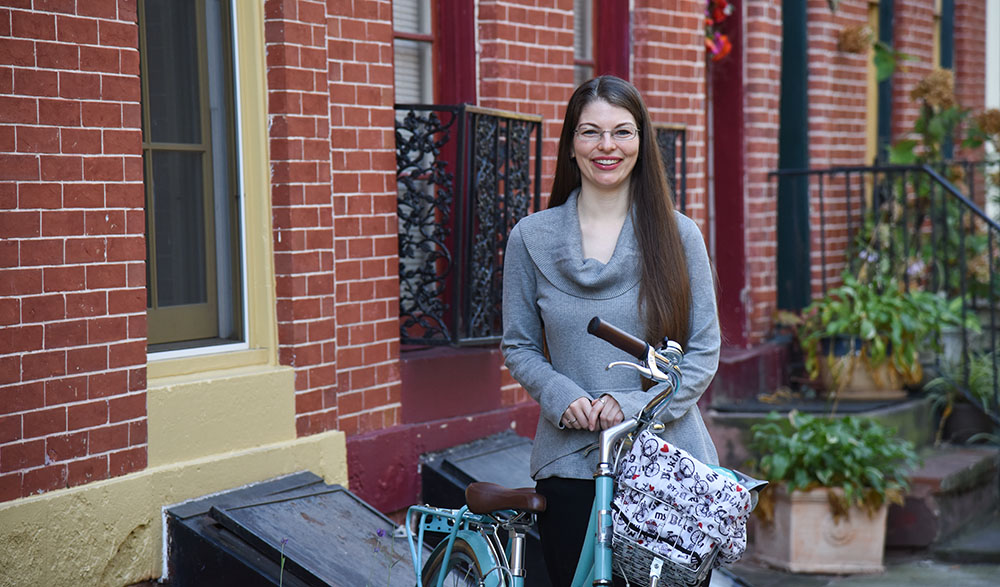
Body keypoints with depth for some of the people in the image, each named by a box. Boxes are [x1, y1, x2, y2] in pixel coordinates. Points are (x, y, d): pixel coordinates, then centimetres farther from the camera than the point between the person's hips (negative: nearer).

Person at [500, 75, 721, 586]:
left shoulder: (679, 235, 2)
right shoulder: (531, 237, 4)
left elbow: (704, 352, 1)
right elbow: (518, 348, 8)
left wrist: (636, 404, -14)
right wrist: (561, 395, -12)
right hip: (569, 463, 0)